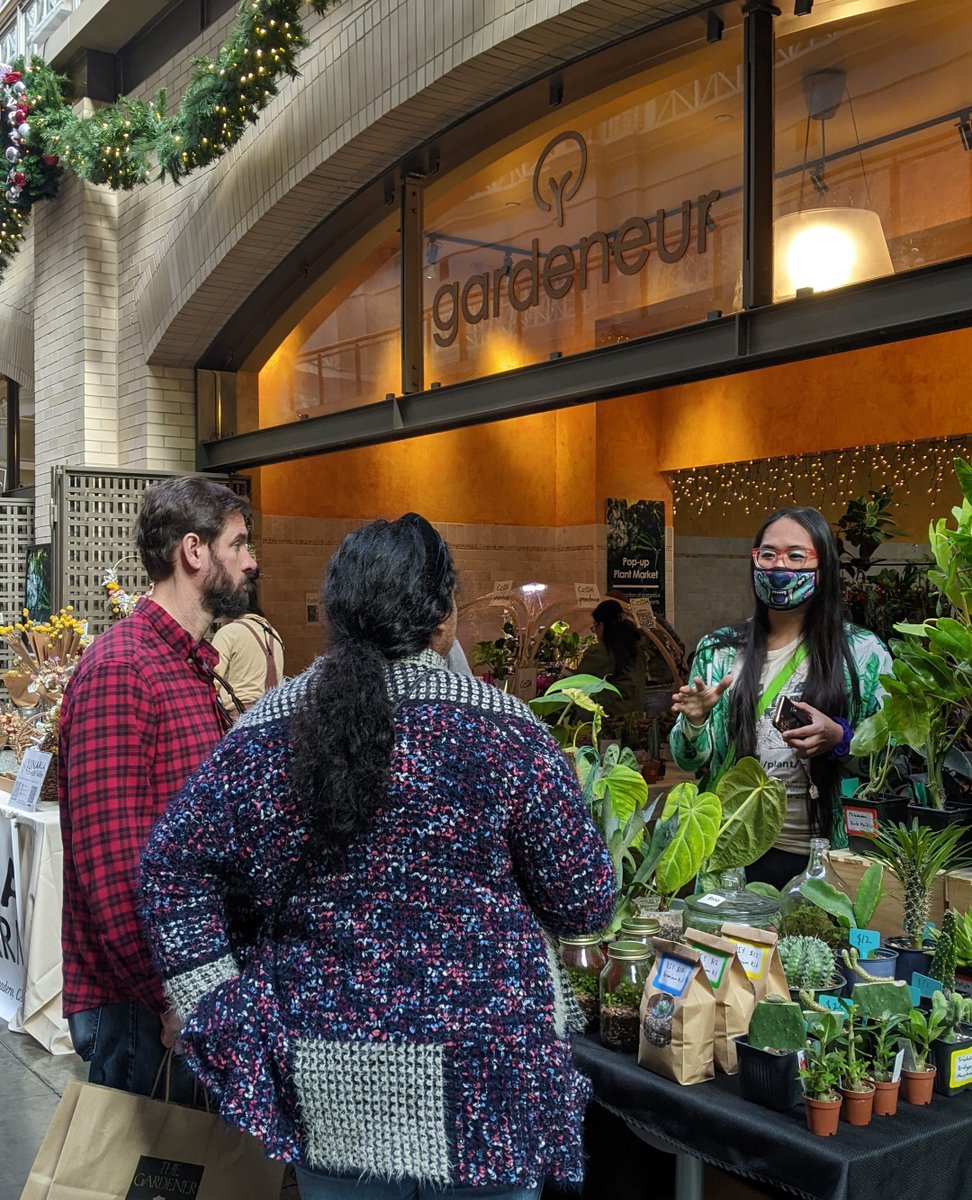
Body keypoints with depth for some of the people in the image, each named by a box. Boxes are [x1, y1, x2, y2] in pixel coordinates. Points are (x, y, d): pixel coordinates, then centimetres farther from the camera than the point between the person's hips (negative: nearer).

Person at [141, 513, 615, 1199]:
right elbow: (585, 904, -9)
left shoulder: (267, 729, -3)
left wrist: (214, 1002, 4)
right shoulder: (504, 729, -14)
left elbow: (173, 866, 0)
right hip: (474, 1088, -3)